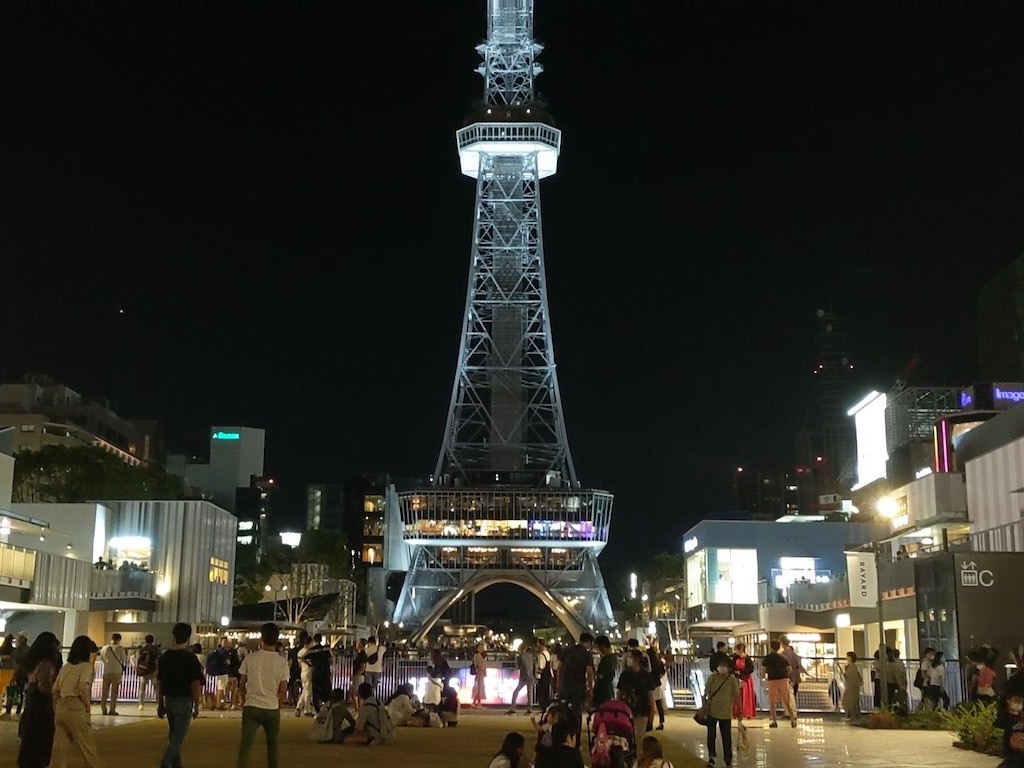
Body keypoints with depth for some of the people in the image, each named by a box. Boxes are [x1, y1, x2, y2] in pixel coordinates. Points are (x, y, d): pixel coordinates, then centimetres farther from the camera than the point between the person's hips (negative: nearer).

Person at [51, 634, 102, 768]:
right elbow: (83, 687, -21)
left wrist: (57, 709, 17)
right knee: (87, 746, 5)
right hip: (77, 709, -6)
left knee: (60, 746, 9)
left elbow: (55, 690, 11)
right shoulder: (86, 666, -6)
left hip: (61, 708, 6)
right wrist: (88, 705, -9)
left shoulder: (65, 667, 13)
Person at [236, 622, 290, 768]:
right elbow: (283, 690, 0)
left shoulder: (250, 658, -5)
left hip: (251, 707, -1)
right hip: (272, 708, 1)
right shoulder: (282, 663, -4)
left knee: (245, 745, -2)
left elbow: (241, 684, 3)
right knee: (272, 744, 19)